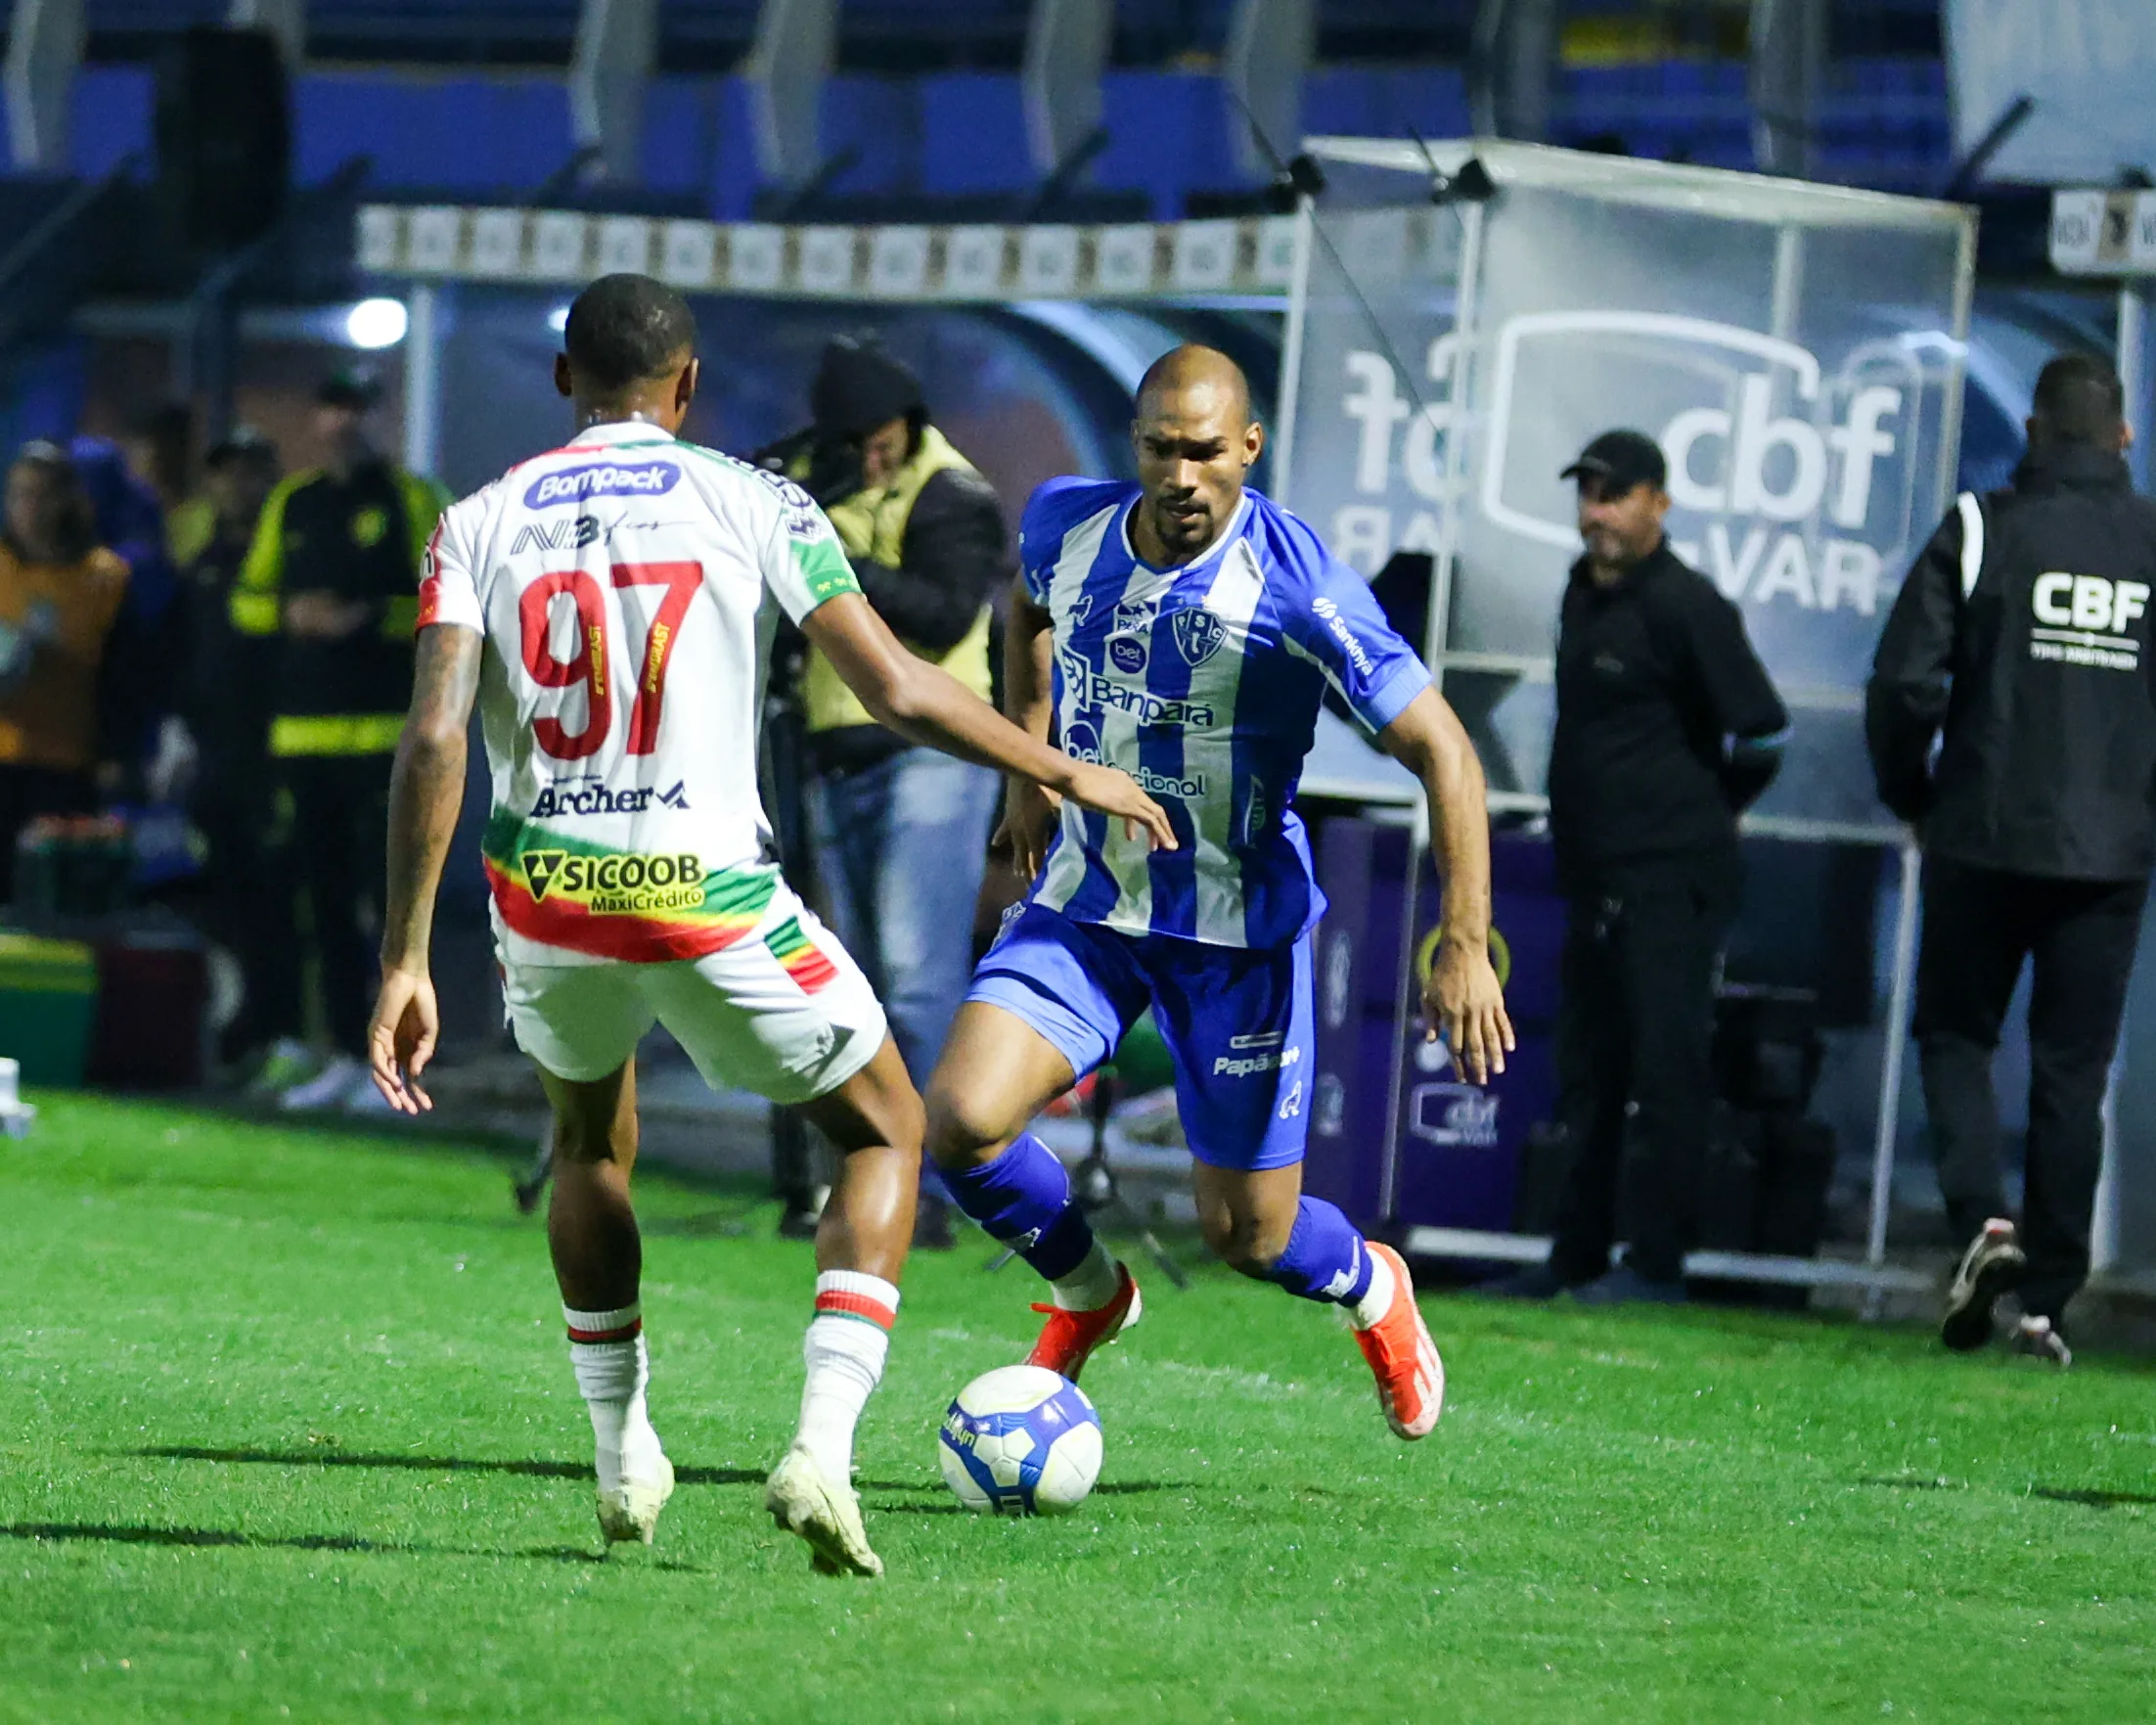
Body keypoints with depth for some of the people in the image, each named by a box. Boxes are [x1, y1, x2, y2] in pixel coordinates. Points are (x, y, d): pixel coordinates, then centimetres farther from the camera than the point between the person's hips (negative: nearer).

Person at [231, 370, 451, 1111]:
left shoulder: (412, 500, 1)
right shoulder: (291, 503, 15)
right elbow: (248, 600, 16)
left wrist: (372, 617, -17)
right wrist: (291, 612, -4)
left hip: (386, 729, -5)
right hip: (304, 726, 5)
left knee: (392, 893, -7)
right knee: (327, 901, 7)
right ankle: (345, 1056, 13)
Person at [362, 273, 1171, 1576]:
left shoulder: (478, 526, 5)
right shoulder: (749, 503, 0)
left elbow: (434, 742, -6)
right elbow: (896, 690, -4)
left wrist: (407, 960, -5)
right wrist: (1065, 773, 10)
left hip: (547, 902, 3)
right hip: (710, 898, -3)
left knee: (592, 1145, 33)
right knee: (885, 1131, 18)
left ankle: (624, 1461, 35)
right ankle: (823, 1450, -1)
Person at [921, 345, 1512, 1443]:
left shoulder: (1296, 587, -22)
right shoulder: (1067, 526, -7)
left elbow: (1441, 753, -19)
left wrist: (1465, 948, -26)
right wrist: (1027, 768, 14)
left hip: (1239, 930, -3)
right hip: (1084, 904, 3)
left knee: (1248, 1236, 2)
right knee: (960, 1119, -19)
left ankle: (1370, 1290, 41)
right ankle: (1088, 1293, 14)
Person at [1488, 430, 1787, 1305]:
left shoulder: (1683, 606, -13)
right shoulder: (1584, 592, 14)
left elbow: (1764, 731, -13)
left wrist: (1708, 810, 2)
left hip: (1671, 877, -10)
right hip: (1599, 873, 10)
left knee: (1664, 1066, -8)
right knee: (1588, 1068, 12)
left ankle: (1655, 1262, -7)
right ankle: (1576, 1257, 18)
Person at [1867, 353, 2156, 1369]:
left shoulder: (1981, 531, -4)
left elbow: (1903, 682, -7)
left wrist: (1912, 798, 9)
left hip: (1985, 839, -2)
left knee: (1954, 1033, 12)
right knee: (2073, 1068, 7)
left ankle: (1980, 1217, -13)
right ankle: (2050, 1299, 5)